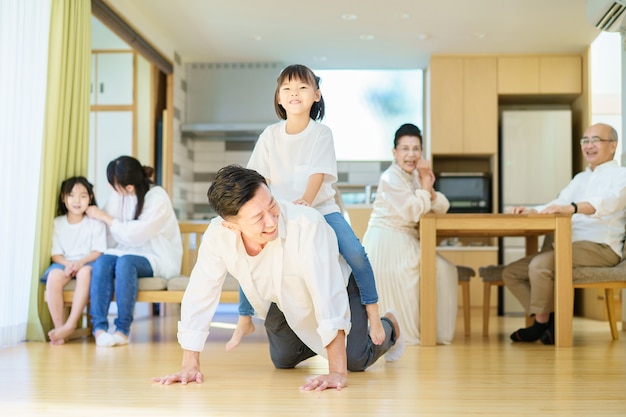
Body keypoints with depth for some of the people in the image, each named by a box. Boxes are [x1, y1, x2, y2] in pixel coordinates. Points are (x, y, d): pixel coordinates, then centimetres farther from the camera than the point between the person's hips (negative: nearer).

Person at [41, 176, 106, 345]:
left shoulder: (95, 222, 4)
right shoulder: (57, 223, 8)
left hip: (87, 262, -2)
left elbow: (98, 252, -2)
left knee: (85, 272, -38)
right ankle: (58, 325, -29)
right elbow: (56, 254, 3)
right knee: (54, 275, -33)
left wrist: (80, 262, -20)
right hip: (64, 263, 2)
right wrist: (68, 264, -18)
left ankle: (71, 324, -36)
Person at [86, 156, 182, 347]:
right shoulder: (118, 196, 1)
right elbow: (110, 235, 3)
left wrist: (104, 217, -13)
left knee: (125, 262, -35)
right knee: (102, 262, -27)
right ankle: (99, 328, -32)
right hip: (128, 251, 5)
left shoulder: (158, 198, -15)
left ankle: (123, 330, -28)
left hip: (157, 259, -5)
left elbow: (136, 235, -21)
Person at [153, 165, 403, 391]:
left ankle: (387, 328, 28)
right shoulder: (217, 235, -33)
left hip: (338, 286, -4)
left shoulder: (306, 224, -46)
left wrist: (337, 373, -48)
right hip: (284, 300, 4)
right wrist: (190, 366, -27)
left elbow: (328, 296, -46)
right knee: (283, 360, 12)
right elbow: (199, 296, -24)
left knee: (356, 360, -6)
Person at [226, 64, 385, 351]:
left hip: (320, 208, -2)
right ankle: (244, 321, 3)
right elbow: (260, 178, -2)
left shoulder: (321, 133, -6)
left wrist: (305, 200, -38)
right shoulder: (270, 135, 1)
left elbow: (318, 173, -19)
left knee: (356, 254, -24)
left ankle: (373, 316, -6)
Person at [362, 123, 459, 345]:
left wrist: (429, 188, -14)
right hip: (386, 243, -8)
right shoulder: (391, 178, -13)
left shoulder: (416, 175, 11)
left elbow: (442, 208, 5)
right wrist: (425, 185, -11)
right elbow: (413, 212, -22)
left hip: (407, 243, 8)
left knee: (444, 271, -5)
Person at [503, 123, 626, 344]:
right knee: (511, 272, -2)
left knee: (540, 264, -30)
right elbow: (557, 206, 17)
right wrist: (530, 211, -5)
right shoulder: (580, 178, 26)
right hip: (573, 247, 9)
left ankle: (542, 324, -12)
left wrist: (572, 207, -41)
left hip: (601, 248, -8)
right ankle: (551, 323, -7)